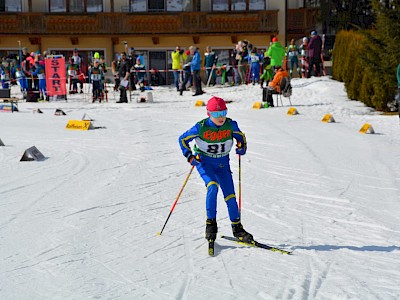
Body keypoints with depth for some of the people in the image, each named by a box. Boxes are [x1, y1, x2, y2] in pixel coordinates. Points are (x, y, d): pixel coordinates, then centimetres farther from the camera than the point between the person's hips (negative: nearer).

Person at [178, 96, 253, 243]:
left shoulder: (231, 125, -13)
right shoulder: (201, 127, -20)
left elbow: (240, 135, 8)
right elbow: (182, 139, -7)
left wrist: (242, 146, -11)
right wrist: (189, 156, -15)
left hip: (222, 163, 3)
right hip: (204, 161, -3)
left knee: (230, 195, 0)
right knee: (212, 186, -27)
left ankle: (237, 227, 16)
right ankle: (210, 223, -13)